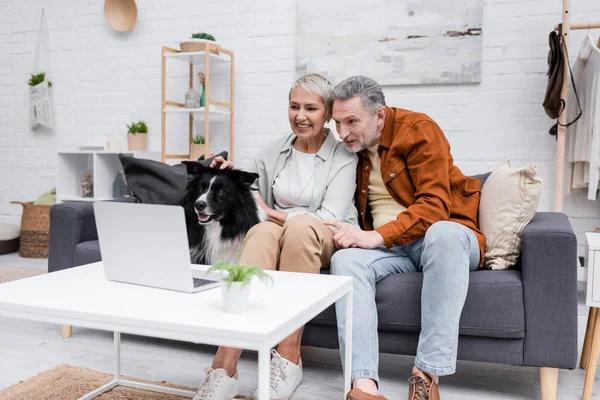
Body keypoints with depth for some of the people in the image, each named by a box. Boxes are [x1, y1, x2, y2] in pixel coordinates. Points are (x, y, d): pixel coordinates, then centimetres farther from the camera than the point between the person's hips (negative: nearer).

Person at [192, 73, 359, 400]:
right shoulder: (272, 153, 9)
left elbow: (330, 219, -14)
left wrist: (273, 213, -13)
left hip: (328, 242, -2)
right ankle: (224, 366, -44)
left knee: (299, 227, -37)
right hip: (278, 238, 3)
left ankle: (289, 356, -30)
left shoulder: (343, 156, -3)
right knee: (261, 232, -34)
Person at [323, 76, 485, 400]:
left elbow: (435, 206, -16)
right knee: (345, 259, -27)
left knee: (443, 233, -39)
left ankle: (427, 374, -35)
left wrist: (376, 237, -25)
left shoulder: (417, 129, -7)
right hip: (389, 249, 4)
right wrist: (350, 232, -4)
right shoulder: (352, 146, 10)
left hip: (444, 234, -4)